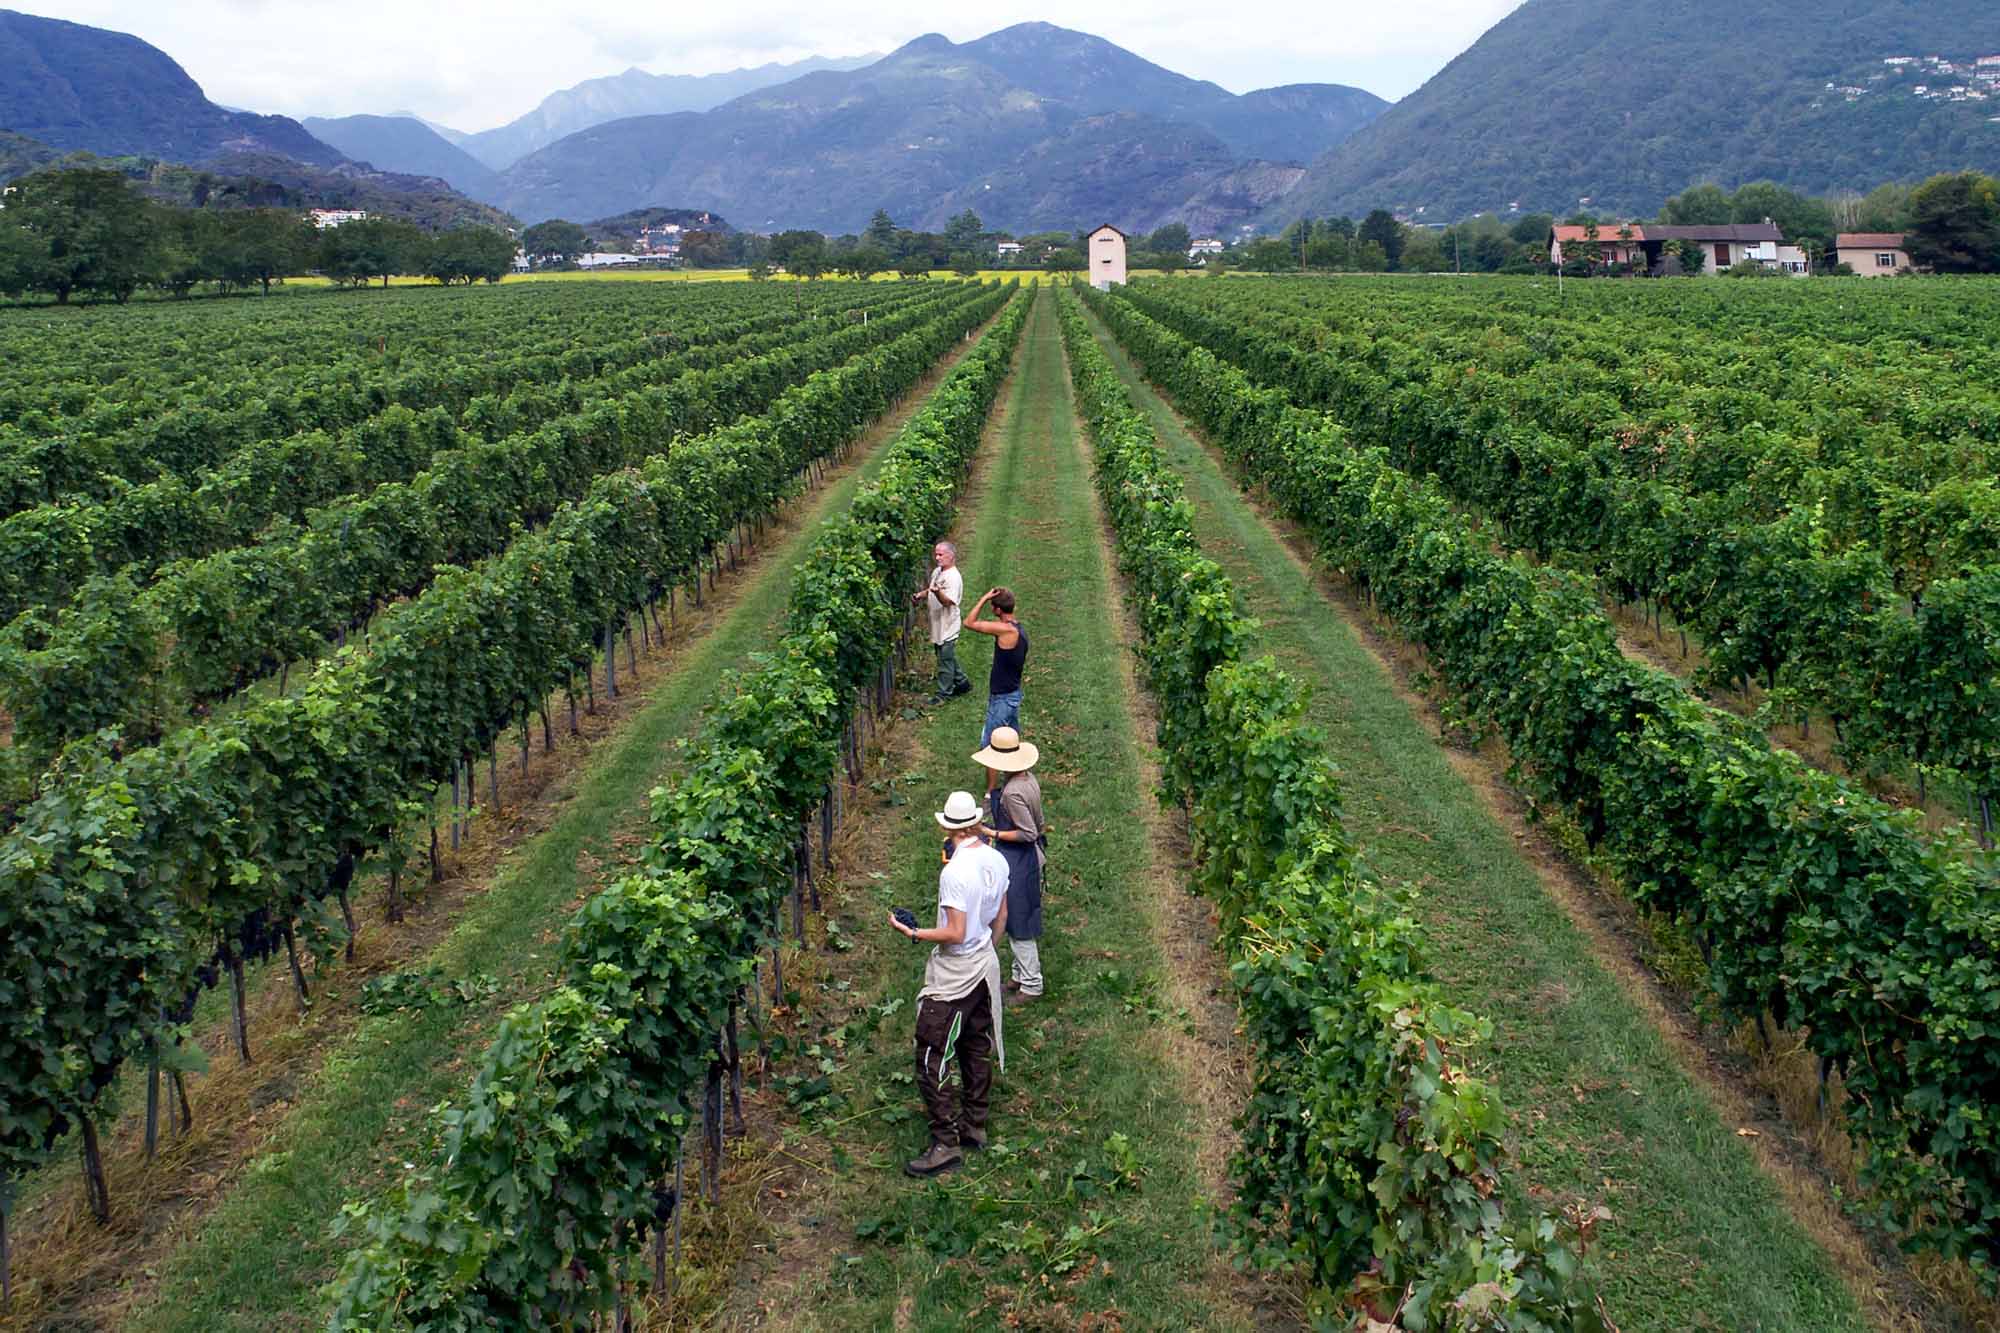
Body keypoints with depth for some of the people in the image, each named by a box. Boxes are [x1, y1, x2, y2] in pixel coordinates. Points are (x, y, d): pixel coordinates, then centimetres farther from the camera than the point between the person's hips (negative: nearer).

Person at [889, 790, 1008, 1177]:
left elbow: (955, 933, -26)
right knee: (976, 1050, 20)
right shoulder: (997, 860, -2)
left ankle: (946, 1144, 3)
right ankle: (974, 1127, 32)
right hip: (985, 967, 8)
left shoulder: (954, 871, -26)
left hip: (953, 977, -8)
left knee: (931, 1059, 0)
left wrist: (913, 933, -15)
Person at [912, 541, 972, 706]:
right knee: (948, 657, 20)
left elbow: (948, 601, -30)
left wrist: (937, 592, -48)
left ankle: (944, 693, 11)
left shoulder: (953, 577, -22)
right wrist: (920, 595, 8)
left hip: (947, 626, -9)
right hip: (937, 624, 9)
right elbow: (930, 588, 25)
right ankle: (963, 683, 34)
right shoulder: (937, 572, 7)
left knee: (946, 659, 1)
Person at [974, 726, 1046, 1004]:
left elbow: (1028, 833, -23)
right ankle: (1021, 974, 36)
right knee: (1018, 921, 22)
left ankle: (1030, 985, 18)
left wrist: (992, 833, -20)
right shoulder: (1028, 777, 1)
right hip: (1029, 857, 10)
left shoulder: (1012, 792, -29)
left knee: (1019, 923, 5)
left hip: (1017, 862, -10)